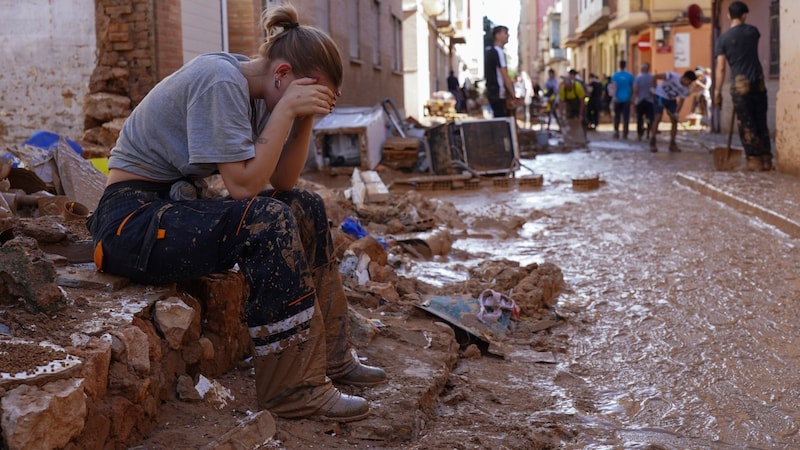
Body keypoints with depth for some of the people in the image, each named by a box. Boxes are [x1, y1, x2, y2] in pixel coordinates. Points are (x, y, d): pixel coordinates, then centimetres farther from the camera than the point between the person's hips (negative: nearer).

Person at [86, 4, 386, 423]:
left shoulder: (252, 91, 5)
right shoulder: (220, 80, -21)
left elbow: (282, 182, 4)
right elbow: (243, 184, -26)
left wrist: (305, 118, -8)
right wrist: (286, 109, -22)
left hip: (178, 205, 10)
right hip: (132, 219, -10)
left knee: (306, 207, 6)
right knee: (268, 222, -28)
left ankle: (328, 355, 12)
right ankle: (293, 390, -20)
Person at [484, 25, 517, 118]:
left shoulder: (490, 52, 16)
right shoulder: (499, 52, -13)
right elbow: (505, 76, -18)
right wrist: (513, 97, -17)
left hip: (492, 93, 10)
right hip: (500, 94, -10)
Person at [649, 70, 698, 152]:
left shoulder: (685, 90, -14)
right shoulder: (673, 76, -29)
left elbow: (681, 101, -12)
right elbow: (655, 76, -28)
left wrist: (676, 113, -27)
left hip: (671, 100, 5)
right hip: (660, 96, -5)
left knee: (675, 121, -2)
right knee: (658, 118, -17)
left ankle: (672, 144, 6)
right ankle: (652, 143, -13)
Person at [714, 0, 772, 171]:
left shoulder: (724, 38, -3)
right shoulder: (752, 31, 6)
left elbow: (721, 68, -7)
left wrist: (717, 91, -2)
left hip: (740, 84, -3)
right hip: (758, 82, 3)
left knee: (747, 124, 0)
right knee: (761, 122, 9)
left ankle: (754, 160, -2)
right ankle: (766, 160, 10)